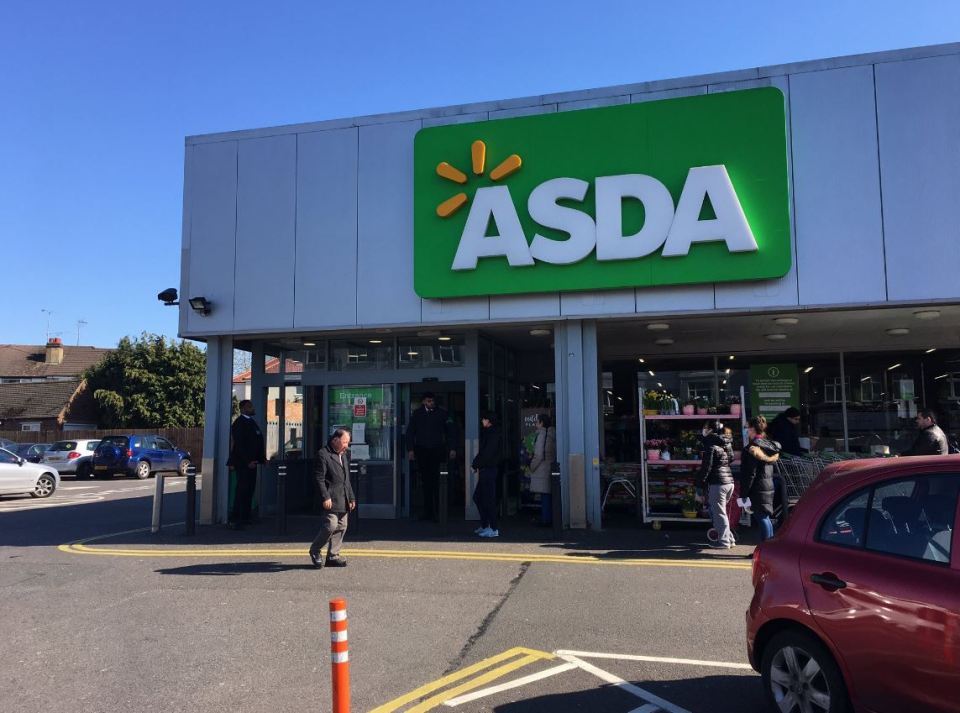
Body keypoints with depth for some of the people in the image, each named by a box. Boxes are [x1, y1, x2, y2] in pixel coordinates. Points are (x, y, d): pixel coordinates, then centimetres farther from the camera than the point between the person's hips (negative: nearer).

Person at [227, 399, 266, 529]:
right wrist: (247, 461, -22)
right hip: (242, 463, -9)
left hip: (251, 462, 9)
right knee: (242, 490, -7)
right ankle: (235, 520, -2)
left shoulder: (251, 422, 17)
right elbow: (239, 444, -19)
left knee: (249, 490, 13)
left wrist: (262, 458, 12)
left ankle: (245, 518, 21)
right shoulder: (240, 423, -12)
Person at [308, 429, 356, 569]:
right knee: (331, 525, -14)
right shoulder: (323, 454, -8)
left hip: (343, 500, 8)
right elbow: (319, 478, -13)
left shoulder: (344, 455, 18)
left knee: (341, 527, 7)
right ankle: (314, 551, 7)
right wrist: (325, 497, -18)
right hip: (331, 499, -8)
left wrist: (351, 498, 20)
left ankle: (333, 556, 15)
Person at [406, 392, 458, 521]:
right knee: (426, 481, 3)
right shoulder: (417, 414, 8)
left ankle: (439, 511, -1)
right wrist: (410, 449, 2)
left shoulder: (442, 413, 4)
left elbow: (451, 431, 7)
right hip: (422, 451, 2)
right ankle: (428, 512, 9)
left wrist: (452, 449, 0)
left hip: (438, 451, -2)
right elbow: (410, 432, 11)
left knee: (437, 480, -7)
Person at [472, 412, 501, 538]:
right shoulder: (487, 433, 16)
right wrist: (477, 464, 5)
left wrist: (477, 464, -9)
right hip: (484, 469, 10)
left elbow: (487, 453, -19)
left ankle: (493, 529, -2)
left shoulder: (493, 434, -13)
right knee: (477, 497, 16)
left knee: (488, 499, -7)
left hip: (488, 469, -10)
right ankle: (484, 525, 24)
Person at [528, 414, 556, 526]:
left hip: (542, 470, -8)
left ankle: (545, 519, -3)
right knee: (549, 496, 11)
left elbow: (539, 455, -17)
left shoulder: (542, 435, -13)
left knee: (544, 496, -5)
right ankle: (550, 518, 15)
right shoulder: (552, 435, 10)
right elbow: (554, 453, 14)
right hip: (551, 467, 8)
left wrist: (532, 466, -5)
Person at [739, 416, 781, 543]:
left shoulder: (753, 447, -16)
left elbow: (750, 473, -18)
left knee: (762, 519, -6)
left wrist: (743, 493, -14)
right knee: (766, 518, 16)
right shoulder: (768, 445, 12)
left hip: (758, 489, -9)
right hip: (769, 486, 9)